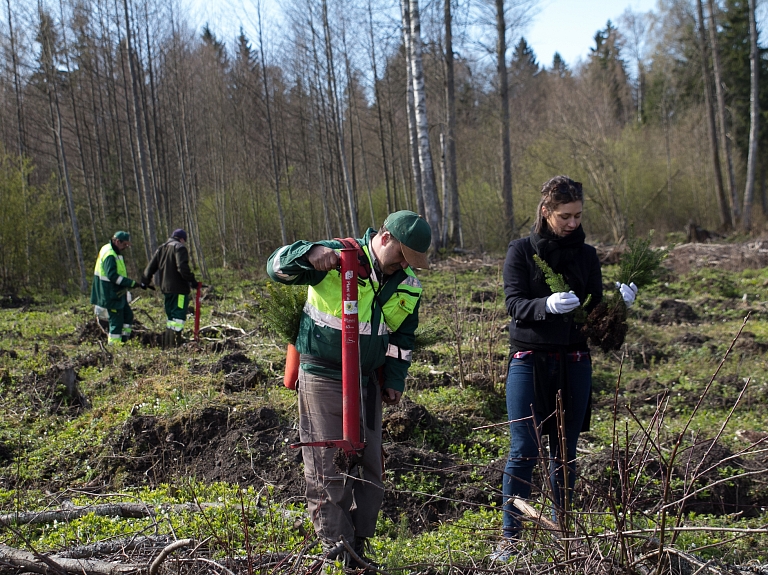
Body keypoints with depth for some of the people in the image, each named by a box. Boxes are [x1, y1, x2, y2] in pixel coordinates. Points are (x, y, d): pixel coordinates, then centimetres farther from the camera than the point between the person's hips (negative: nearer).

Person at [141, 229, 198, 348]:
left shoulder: (161, 249, 17)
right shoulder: (180, 248, -6)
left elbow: (151, 266, 17)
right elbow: (182, 267, -19)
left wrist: (145, 281, 25)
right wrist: (192, 280, -14)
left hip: (165, 288, 8)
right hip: (178, 288, -8)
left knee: (170, 317, 17)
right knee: (178, 317, -9)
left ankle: (167, 345, 18)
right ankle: (174, 345, -16)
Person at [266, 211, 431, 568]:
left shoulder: (408, 288, 6)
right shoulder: (337, 258, -13)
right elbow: (277, 267, -18)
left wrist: (394, 381, 10)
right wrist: (310, 253, -37)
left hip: (367, 383, 6)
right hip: (322, 377, -6)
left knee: (370, 470, 10)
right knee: (328, 471, -4)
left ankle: (359, 547, 23)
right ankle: (336, 552, 5)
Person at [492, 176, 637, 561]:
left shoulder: (586, 255, 7)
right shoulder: (521, 251, -2)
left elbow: (594, 309, 6)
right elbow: (514, 304, -11)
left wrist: (617, 301, -15)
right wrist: (548, 305, -30)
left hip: (573, 362, 3)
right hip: (529, 361, -3)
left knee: (565, 452, 8)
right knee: (523, 451, -5)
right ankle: (509, 537, 5)